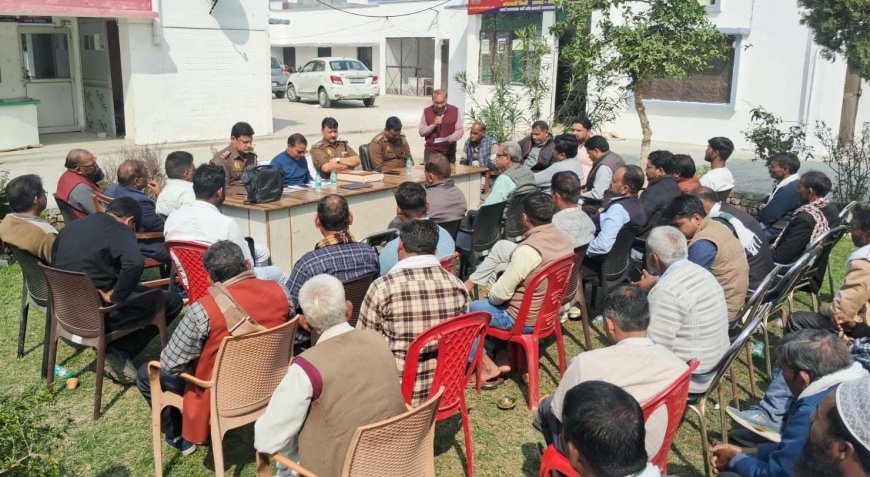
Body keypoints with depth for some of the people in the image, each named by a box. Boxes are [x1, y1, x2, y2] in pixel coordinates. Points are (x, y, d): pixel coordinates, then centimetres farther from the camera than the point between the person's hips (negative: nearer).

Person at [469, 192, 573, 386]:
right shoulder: (564, 239, -5)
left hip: (524, 320, -8)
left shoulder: (528, 250, -31)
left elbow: (500, 293, -24)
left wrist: (491, 295, 0)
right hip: (550, 311, 8)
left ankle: (489, 367, 12)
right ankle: (502, 359, 24)